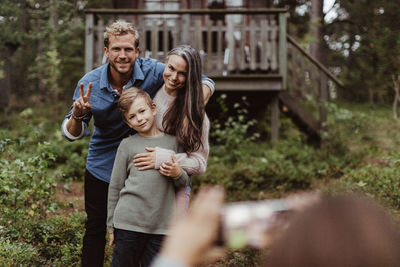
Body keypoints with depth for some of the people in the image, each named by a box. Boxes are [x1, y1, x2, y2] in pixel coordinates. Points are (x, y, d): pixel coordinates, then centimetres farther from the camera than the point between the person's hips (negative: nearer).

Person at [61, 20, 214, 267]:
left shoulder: (153, 72, -19)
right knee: (95, 229, 14)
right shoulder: (89, 83, -15)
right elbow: (73, 134, -9)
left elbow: (205, 83, -11)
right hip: (101, 169, 1)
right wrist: (77, 115, -32)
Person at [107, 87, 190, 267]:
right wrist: (111, 226, 8)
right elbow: (115, 186, 8)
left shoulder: (171, 141, 9)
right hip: (128, 223, -1)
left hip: (161, 226, 1)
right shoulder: (127, 145, 4)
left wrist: (178, 174, -8)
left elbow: (184, 184, 15)